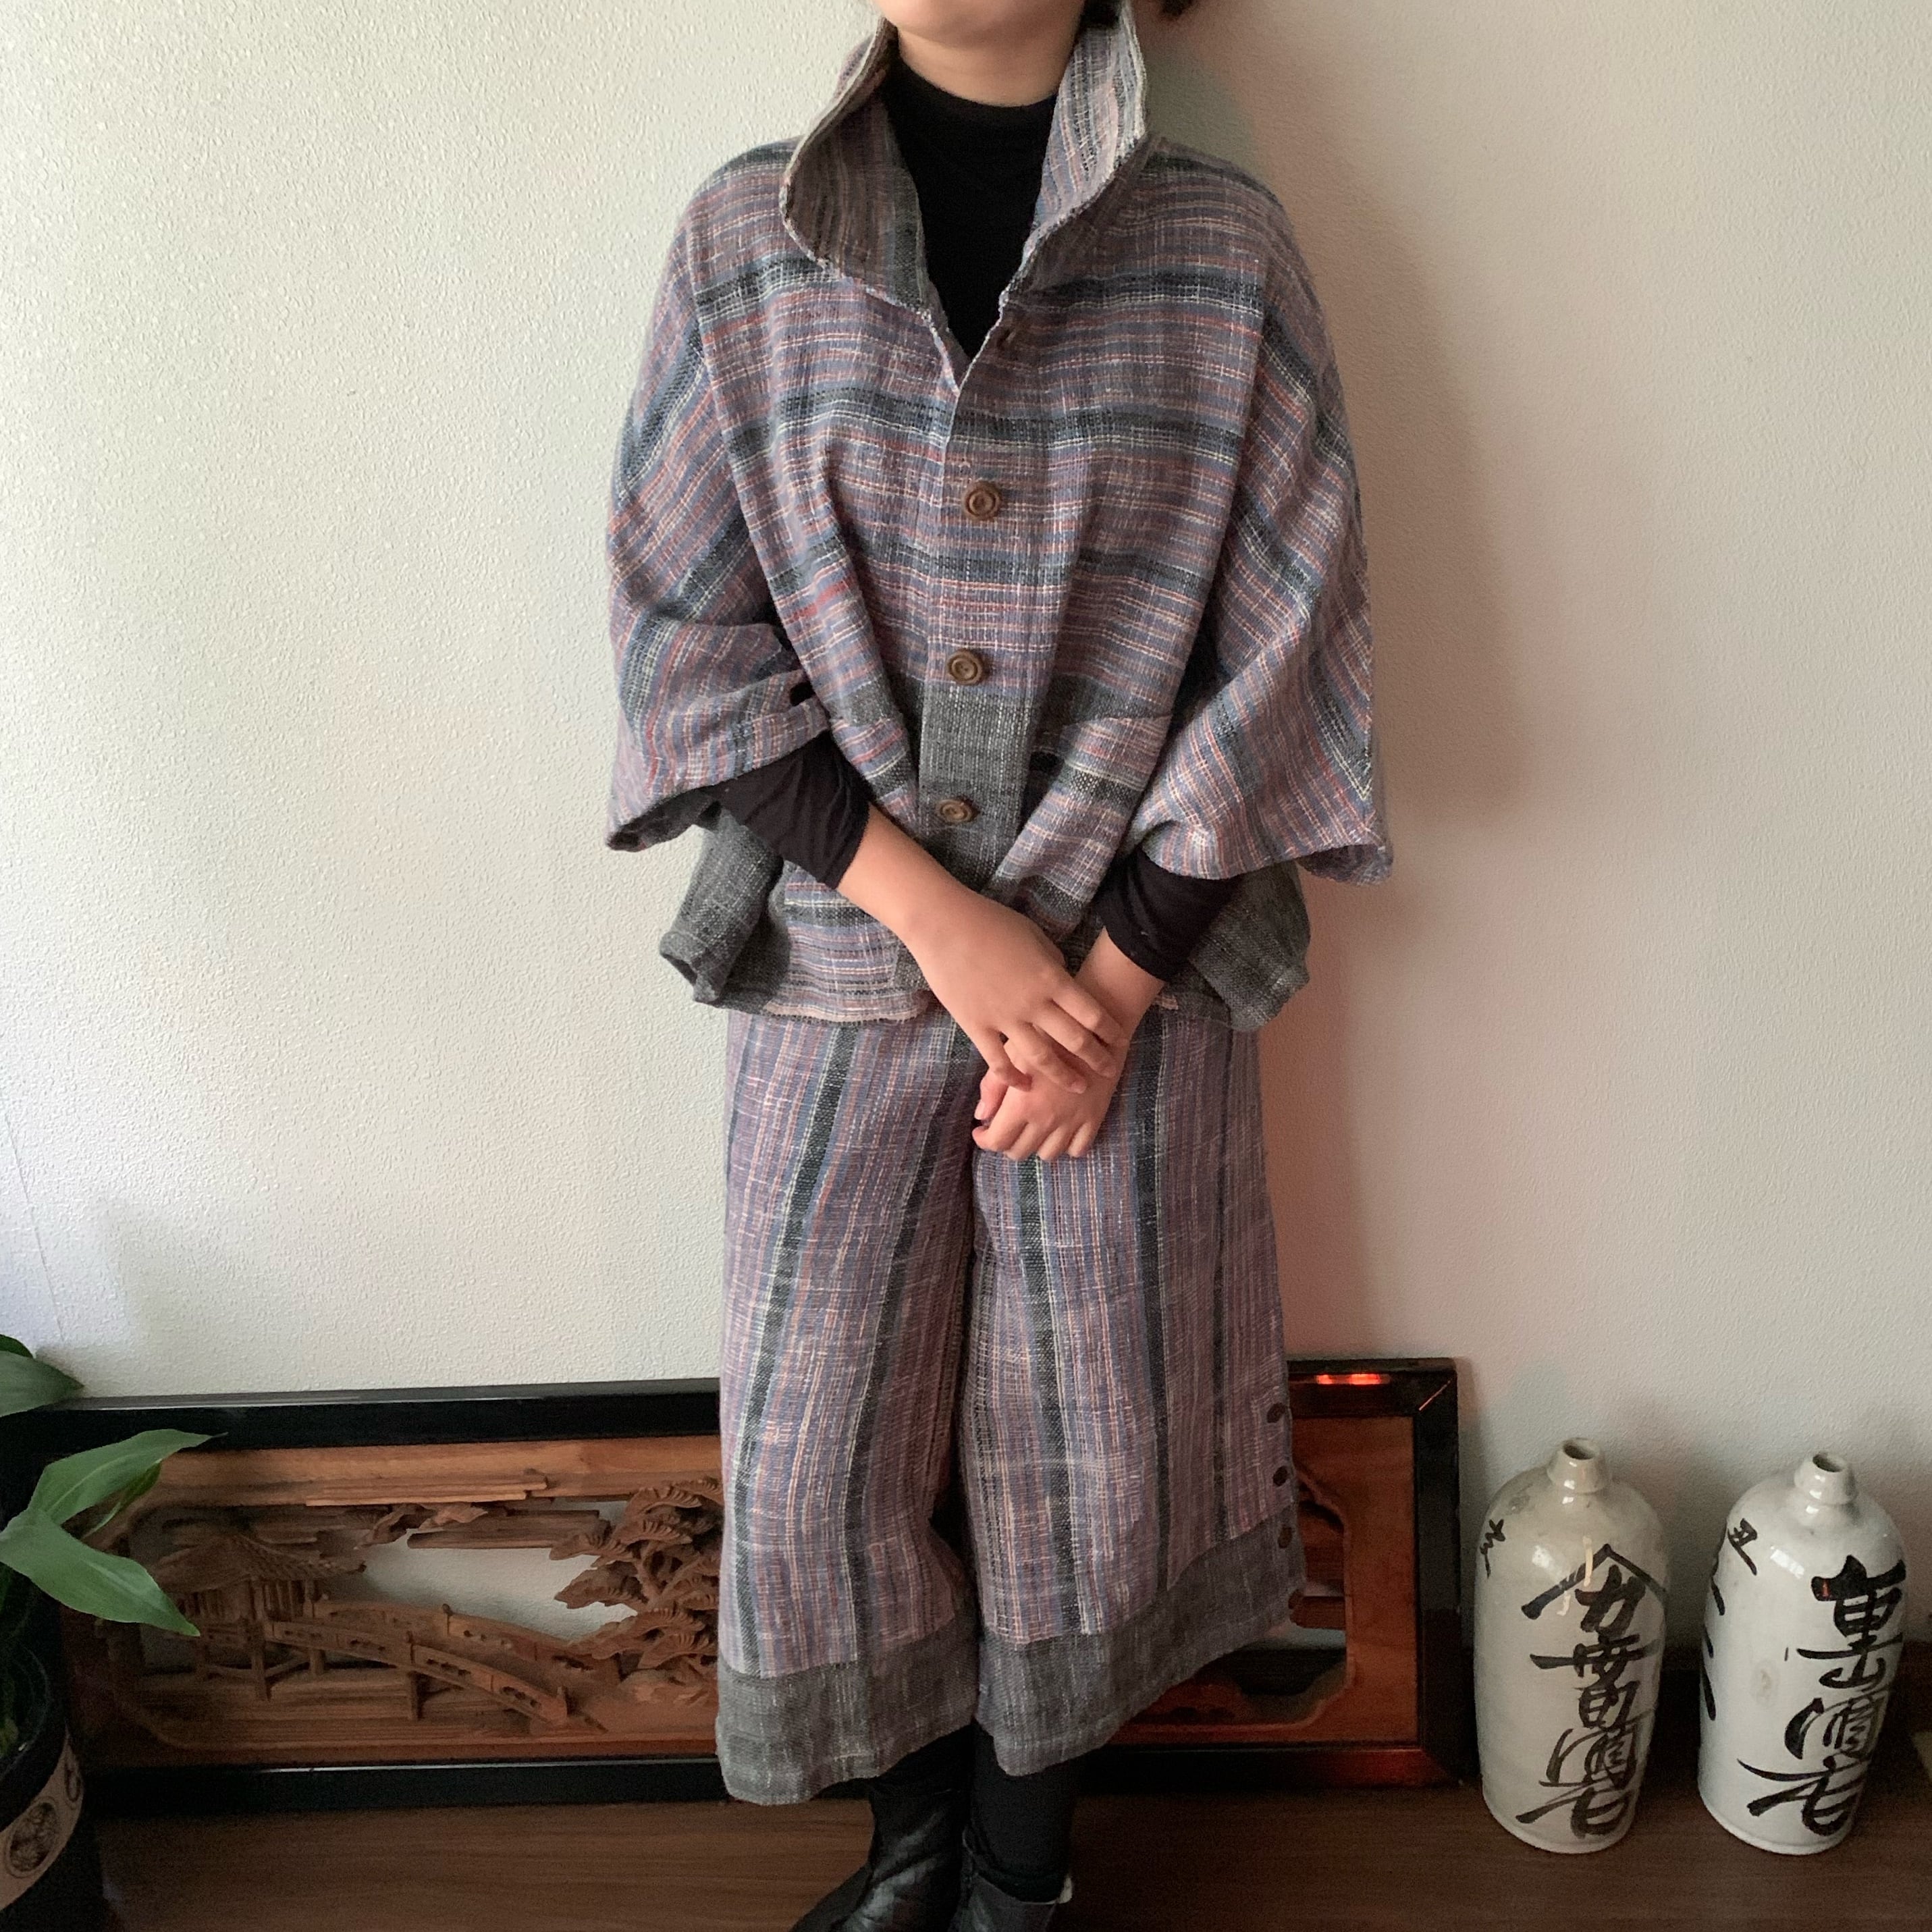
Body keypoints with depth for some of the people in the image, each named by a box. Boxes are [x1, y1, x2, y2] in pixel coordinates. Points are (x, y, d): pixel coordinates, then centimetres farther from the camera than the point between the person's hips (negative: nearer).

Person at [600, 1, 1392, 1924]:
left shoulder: (1227, 250, -1)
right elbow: (684, 633, -3)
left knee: (1092, 1446, 11)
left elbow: (1284, 657, -3)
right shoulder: (744, 236, 1)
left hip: (1130, 968, 0)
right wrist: (938, 913, -13)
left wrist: (1115, 975, -9)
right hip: (838, 960, 1)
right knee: (814, 1459, 9)